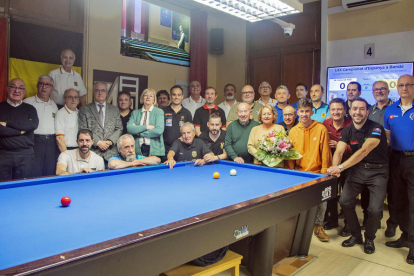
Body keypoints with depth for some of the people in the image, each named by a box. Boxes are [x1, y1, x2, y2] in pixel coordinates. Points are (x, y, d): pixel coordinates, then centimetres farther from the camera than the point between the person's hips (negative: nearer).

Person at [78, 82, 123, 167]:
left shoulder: (115, 110, 16)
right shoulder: (84, 110, 9)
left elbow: (119, 129, 11)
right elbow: (83, 130, 0)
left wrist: (110, 141, -6)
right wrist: (98, 142, -10)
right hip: (92, 152, -2)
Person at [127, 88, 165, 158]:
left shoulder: (159, 112, 5)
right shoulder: (135, 113, 13)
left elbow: (159, 130, -10)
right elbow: (129, 128, -3)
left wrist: (139, 133, -5)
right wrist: (146, 127, -11)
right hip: (138, 150, 2)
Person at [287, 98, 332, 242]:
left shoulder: (321, 129, -3)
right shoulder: (293, 131, 5)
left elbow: (325, 153, -2)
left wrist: (324, 173, -6)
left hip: (317, 173, -2)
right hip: (298, 173, 2)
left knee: (321, 200, -3)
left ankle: (318, 226, 21)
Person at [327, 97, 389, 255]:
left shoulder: (376, 129, -18)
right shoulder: (347, 131, 0)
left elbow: (364, 151, -31)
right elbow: (339, 152, -11)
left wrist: (341, 167, -39)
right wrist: (334, 167, -34)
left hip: (378, 170, -4)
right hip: (358, 168, 4)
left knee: (375, 209, -13)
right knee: (345, 201, -6)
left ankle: (369, 239, 17)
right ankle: (356, 235, 18)